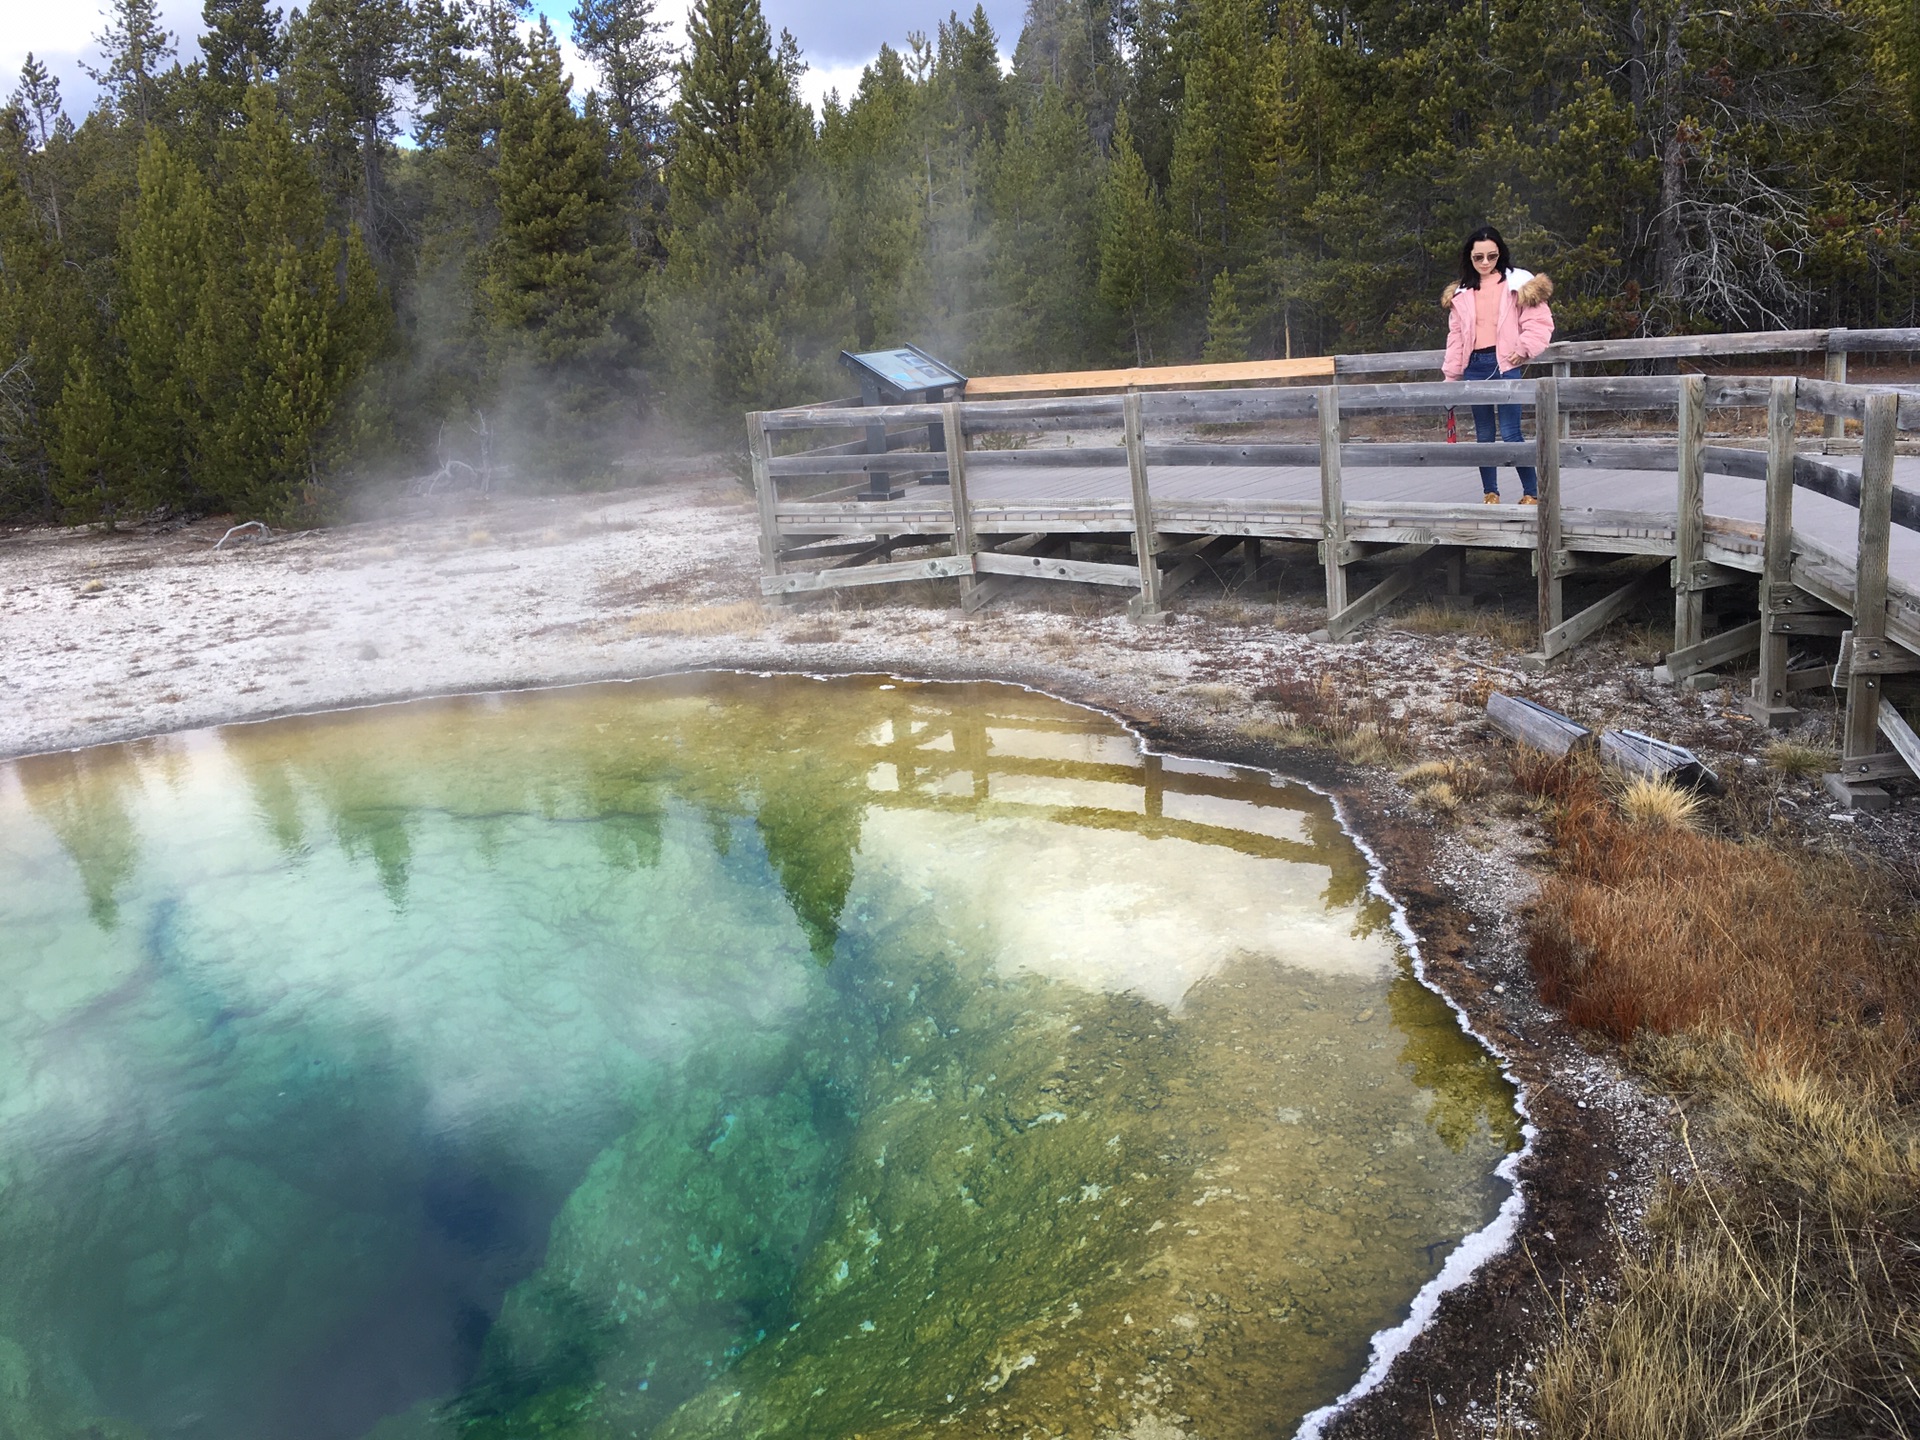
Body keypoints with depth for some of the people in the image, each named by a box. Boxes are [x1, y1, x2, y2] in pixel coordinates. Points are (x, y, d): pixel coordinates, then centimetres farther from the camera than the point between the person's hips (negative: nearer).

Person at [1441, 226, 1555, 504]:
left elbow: (1540, 321, 0)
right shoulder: (1462, 293, 14)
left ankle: (1532, 493, 0)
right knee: (1483, 435, 8)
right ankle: (1491, 494, 16)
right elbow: (1456, 335, 15)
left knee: (1510, 434, -9)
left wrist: (1524, 348, -13)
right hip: (1474, 366, 4)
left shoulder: (1518, 284, 2)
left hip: (1505, 365, -4)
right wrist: (1450, 374, 12)